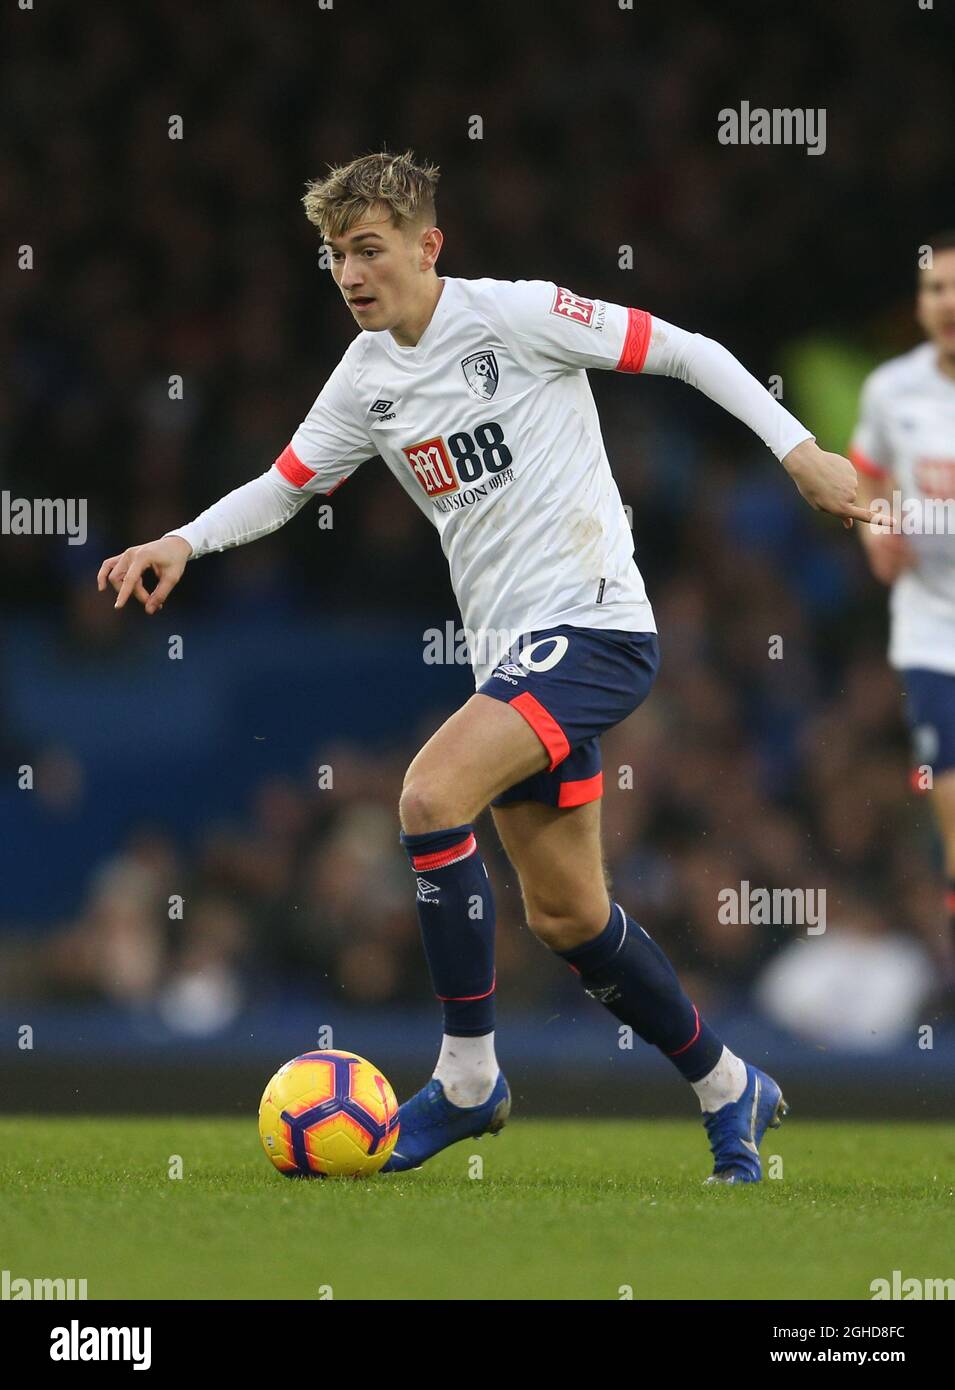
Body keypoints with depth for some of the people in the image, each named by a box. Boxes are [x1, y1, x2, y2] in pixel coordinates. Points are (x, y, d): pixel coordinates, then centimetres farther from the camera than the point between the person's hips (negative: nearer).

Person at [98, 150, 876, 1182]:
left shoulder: (512, 314, -11)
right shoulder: (367, 379, 9)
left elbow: (685, 351, -7)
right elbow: (283, 485, 19)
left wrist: (797, 450, -13)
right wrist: (184, 542, 2)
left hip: (593, 625, -8)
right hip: (508, 651, 8)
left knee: (431, 796, -25)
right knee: (563, 914, 10)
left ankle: (468, 1076, -13)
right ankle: (727, 1090, 29)